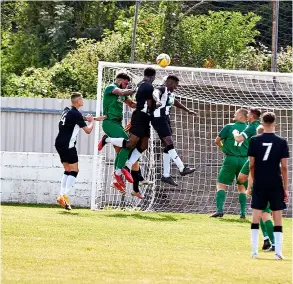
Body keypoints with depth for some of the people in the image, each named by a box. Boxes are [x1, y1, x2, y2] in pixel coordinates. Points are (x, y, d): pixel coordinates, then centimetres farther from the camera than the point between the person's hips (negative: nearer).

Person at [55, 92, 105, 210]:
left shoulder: (67, 111, 14)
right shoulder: (76, 114, -12)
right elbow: (88, 130, -8)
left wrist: (95, 118, 32)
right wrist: (92, 122, 12)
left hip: (59, 143, 8)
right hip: (68, 145, -8)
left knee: (67, 171, 14)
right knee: (74, 171, -5)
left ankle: (62, 195, 3)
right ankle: (65, 196, -18)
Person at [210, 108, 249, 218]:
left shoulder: (229, 127, -4)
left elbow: (217, 141, 2)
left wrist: (223, 147, 22)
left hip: (230, 159, -3)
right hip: (244, 159, 3)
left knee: (221, 184, 3)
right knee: (242, 187, 15)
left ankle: (219, 210, -11)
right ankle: (243, 212, 8)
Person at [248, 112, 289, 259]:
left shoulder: (254, 141, -2)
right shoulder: (281, 142, -4)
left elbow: (252, 165, 0)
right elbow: (284, 167, -4)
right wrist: (285, 188, 3)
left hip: (259, 185, 1)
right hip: (276, 185, -1)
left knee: (256, 218, 5)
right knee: (277, 218, 4)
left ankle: (254, 251, 2)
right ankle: (278, 251, 0)